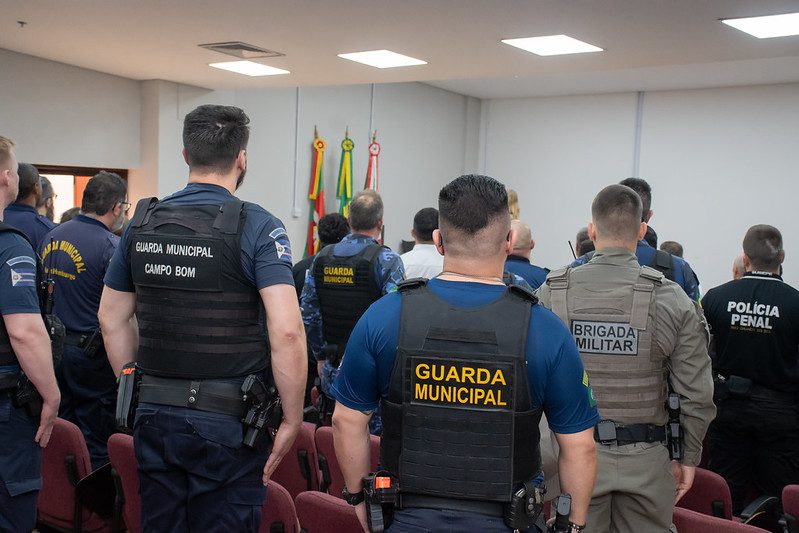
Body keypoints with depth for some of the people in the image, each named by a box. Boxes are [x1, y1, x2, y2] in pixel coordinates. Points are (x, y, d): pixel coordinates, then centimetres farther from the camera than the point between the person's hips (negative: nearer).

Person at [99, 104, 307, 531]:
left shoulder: (142, 223, 5)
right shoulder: (257, 227, -11)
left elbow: (112, 320, 11)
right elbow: (286, 331, -20)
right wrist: (291, 421, -10)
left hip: (154, 416, 5)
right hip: (228, 419, -5)